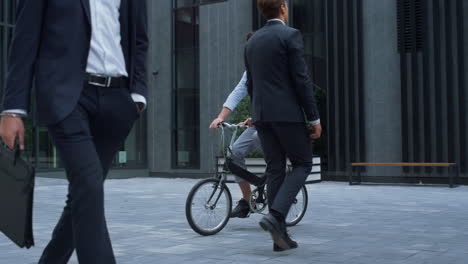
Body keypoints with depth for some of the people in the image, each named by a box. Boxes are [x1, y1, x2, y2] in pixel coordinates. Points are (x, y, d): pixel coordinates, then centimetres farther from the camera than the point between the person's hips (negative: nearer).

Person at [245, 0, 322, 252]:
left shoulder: (252, 41, 13)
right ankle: (275, 215, -12)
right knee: (303, 164, 6)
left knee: (275, 170, 8)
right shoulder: (290, 35, -8)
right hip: (287, 113, -6)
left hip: (261, 115, 6)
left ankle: (280, 235, 9)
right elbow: (301, 80, -13)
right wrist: (314, 118, -8)